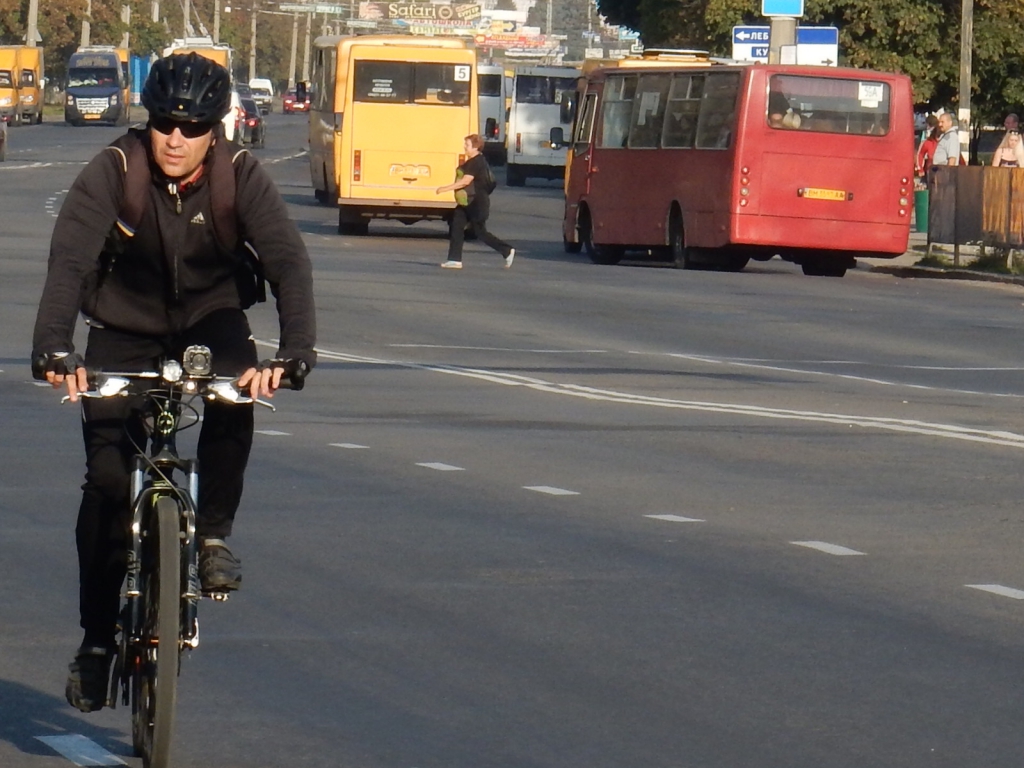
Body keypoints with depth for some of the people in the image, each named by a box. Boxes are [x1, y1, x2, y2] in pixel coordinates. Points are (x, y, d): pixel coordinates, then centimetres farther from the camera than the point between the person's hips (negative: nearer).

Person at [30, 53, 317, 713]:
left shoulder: (241, 176, -19)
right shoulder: (114, 172, -22)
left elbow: (289, 261, -28)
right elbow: (70, 259, -32)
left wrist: (295, 353, -44)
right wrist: (54, 350, -48)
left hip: (211, 318, 0)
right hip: (126, 330, 0)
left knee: (236, 395, -33)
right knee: (107, 479, -9)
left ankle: (214, 535, -13)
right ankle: (97, 637, 3)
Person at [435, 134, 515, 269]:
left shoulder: (477, 162, -19)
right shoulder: (471, 161, 13)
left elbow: (465, 181, -26)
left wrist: (445, 189, -24)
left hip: (477, 204, -10)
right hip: (467, 203, 10)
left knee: (480, 232, -3)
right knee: (456, 228, 3)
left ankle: (507, 251, 7)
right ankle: (455, 260, 3)